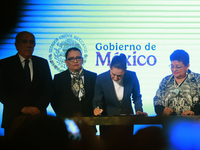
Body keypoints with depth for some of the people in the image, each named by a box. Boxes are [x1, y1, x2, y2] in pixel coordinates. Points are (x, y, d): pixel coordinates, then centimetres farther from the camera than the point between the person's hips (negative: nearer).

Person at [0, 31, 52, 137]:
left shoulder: (42, 63, 13)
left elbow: (48, 90, 9)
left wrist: (38, 108, -8)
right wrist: (23, 108, -13)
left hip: (38, 116, 2)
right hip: (14, 118, -2)